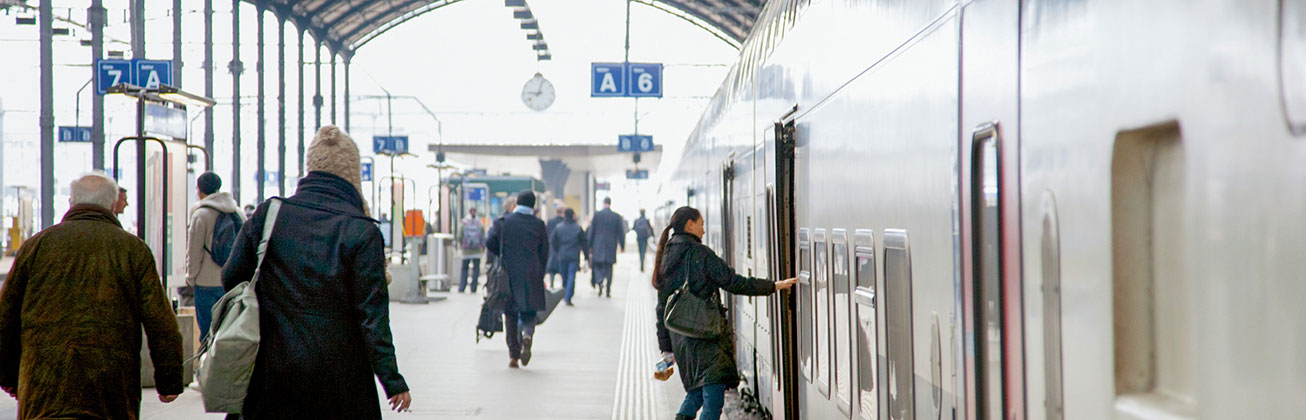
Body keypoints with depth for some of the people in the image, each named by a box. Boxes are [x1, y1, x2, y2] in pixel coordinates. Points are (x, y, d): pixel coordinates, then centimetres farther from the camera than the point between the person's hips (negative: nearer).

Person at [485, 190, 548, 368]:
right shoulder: (538, 224, 0)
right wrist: (539, 276, 12)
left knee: (510, 315, 9)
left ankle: (513, 355, 5)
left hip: (509, 276, 0)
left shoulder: (503, 222, -2)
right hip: (531, 277, 0)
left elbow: (490, 244, -1)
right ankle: (527, 335, -20)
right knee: (529, 313, 11)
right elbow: (544, 253, 2)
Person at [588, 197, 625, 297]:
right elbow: (620, 233, 1)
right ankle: (608, 290, 6)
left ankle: (599, 282, -18)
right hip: (611, 246, 1)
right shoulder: (616, 216, -2)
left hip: (598, 245, -1)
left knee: (597, 266, 9)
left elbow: (592, 231, -1)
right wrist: (622, 246, 10)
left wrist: (589, 245, 7)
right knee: (608, 267, 8)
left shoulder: (597, 215, -4)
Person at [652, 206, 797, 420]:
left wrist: (666, 346, 20)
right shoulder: (699, 253, -8)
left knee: (697, 389, 19)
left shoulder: (667, 256, 14)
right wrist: (773, 286, -5)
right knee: (714, 386, -9)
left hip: (678, 335, 8)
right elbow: (733, 282, -11)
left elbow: (662, 306, 16)